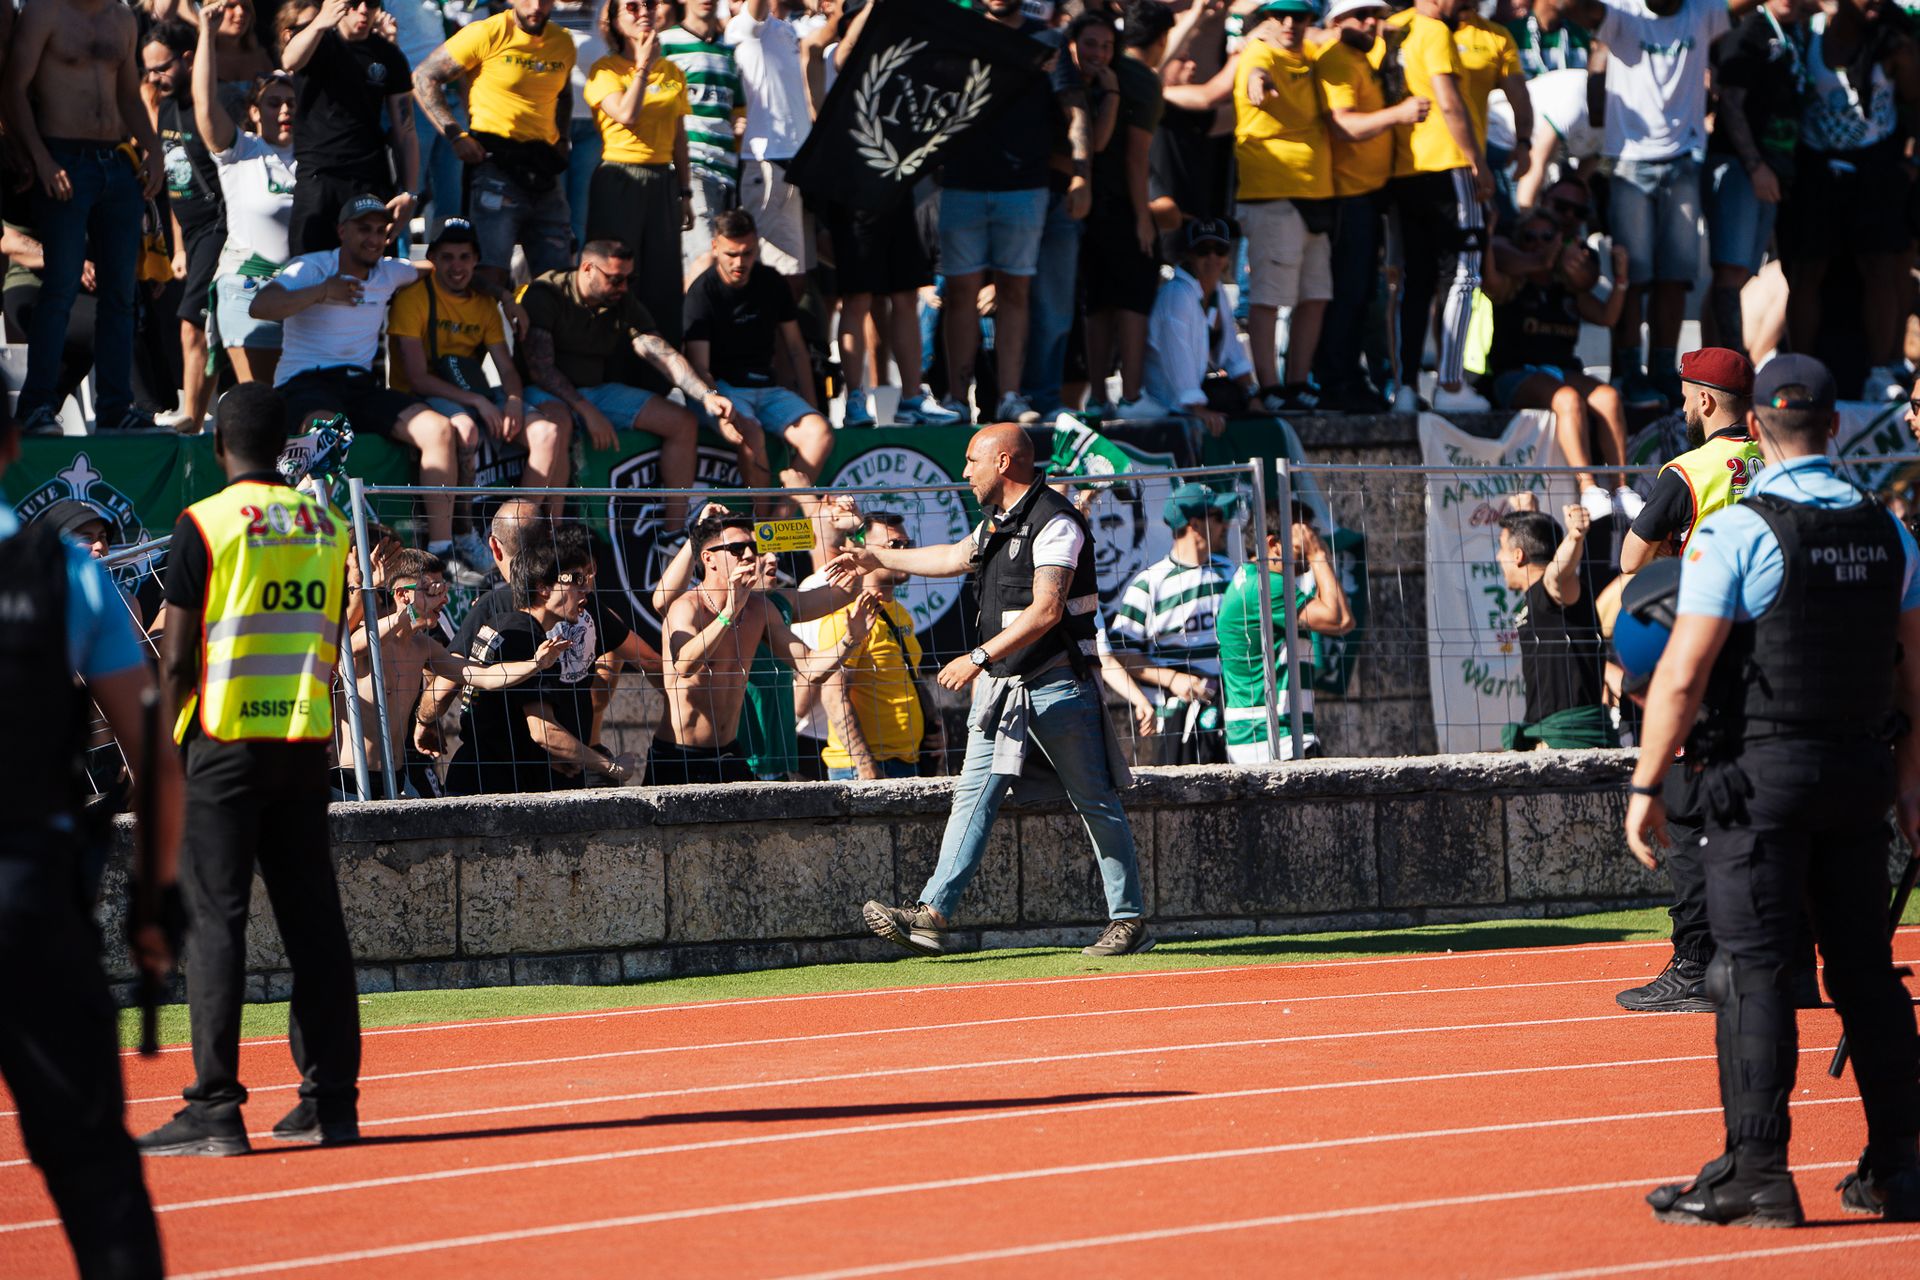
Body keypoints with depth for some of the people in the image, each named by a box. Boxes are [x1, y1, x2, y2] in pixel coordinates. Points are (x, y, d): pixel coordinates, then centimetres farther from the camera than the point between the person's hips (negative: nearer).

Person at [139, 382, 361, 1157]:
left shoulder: (203, 525, -6)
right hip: (306, 742, 5)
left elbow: (178, 658, -6)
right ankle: (331, 1100, 10)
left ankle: (215, 1109, -8)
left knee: (216, 918, -4)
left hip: (225, 742, -5)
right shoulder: (325, 523, 9)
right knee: (313, 918, 8)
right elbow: (331, 645, 13)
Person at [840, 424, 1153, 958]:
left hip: (1058, 688, -8)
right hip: (1000, 685, 8)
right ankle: (932, 915, -6)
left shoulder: (1055, 523, -14)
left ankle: (1130, 919, 8)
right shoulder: (996, 523, 15)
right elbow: (952, 558, 35)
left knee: (1097, 804, 0)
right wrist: (875, 558, 45)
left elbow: (1046, 610, -24)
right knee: (973, 795, 0)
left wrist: (978, 658, -25)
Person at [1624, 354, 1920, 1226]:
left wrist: (1645, 787, -9)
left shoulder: (1734, 532, -10)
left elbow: (1683, 676, -15)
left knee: (1752, 971, -4)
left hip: (1761, 771, -5)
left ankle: (1757, 1175, -7)